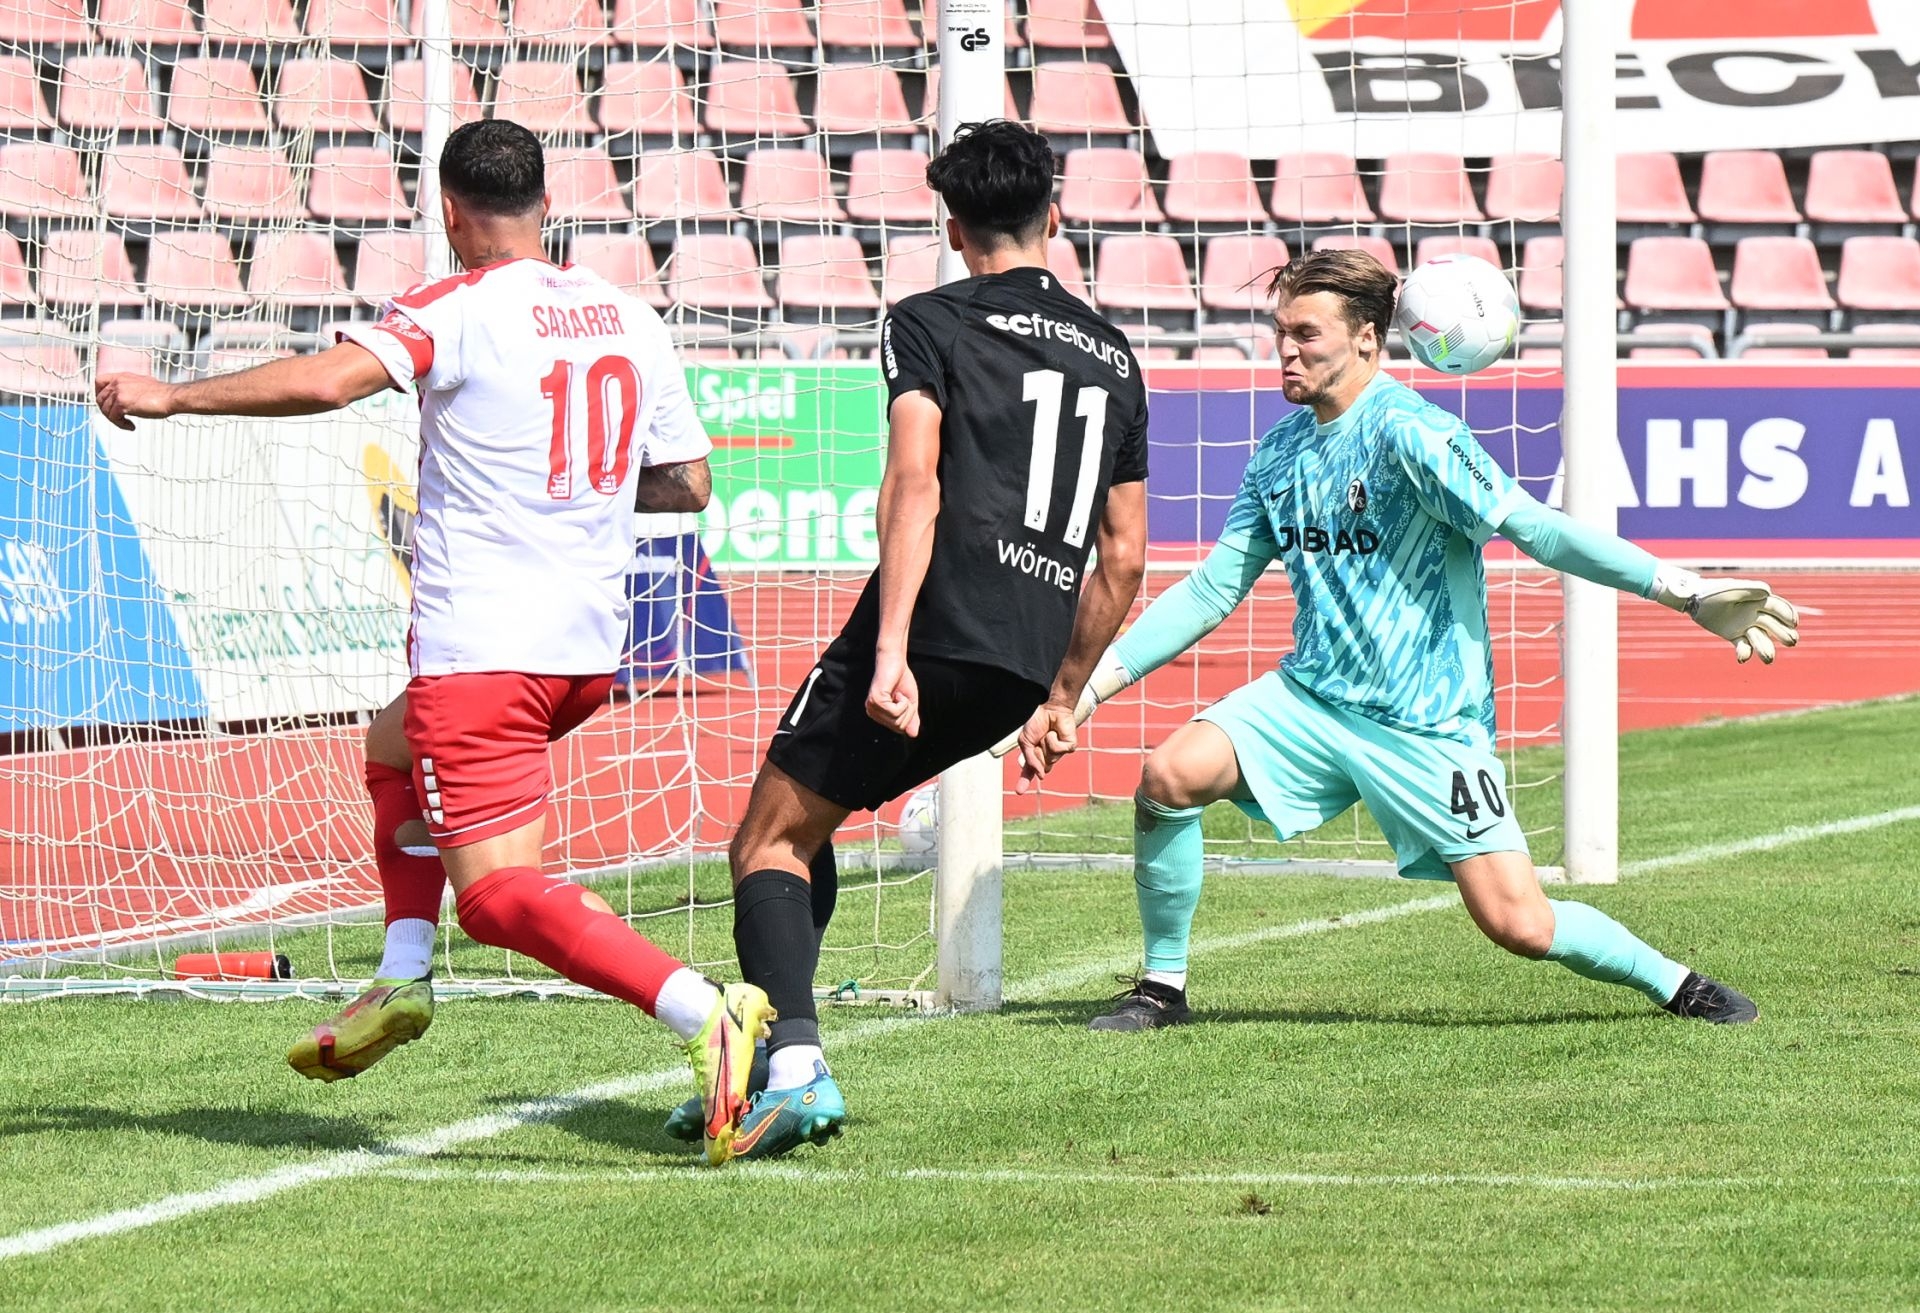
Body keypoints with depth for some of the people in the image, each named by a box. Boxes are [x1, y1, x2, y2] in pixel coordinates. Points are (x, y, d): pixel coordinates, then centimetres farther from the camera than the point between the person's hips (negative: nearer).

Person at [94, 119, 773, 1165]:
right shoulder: (632, 320, 10)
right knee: (395, 750, 31)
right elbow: (687, 483, 14)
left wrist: (172, 396, -14)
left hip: (482, 648, -7)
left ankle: (700, 1011, -27)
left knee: (498, 893, -8)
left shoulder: (458, 311, -9)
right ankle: (399, 982, 20)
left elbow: (329, 378, -24)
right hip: (589, 650, 7)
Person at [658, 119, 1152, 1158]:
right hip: (1026, 663, 6)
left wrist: (890, 652, -20)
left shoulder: (929, 324, 2)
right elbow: (1122, 560, 20)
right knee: (806, 817, 21)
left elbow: (913, 486, -13)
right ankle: (755, 1065, 17)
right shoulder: (1113, 359, 20)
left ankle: (793, 1066, -21)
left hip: (933, 634, -6)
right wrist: (1062, 699, 29)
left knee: (769, 841, 1)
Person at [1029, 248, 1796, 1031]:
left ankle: (1674, 984, 14)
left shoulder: (1406, 432, -14)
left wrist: (1687, 593, -27)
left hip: (1427, 723, -6)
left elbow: (1532, 527, -19)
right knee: (1170, 776, -18)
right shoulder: (1279, 453, 8)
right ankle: (1163, 987, 0)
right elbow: (1211, 591, 14)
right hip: (1312, 699, 6)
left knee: (1519, 924, -13)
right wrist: (1091, 685, 9)